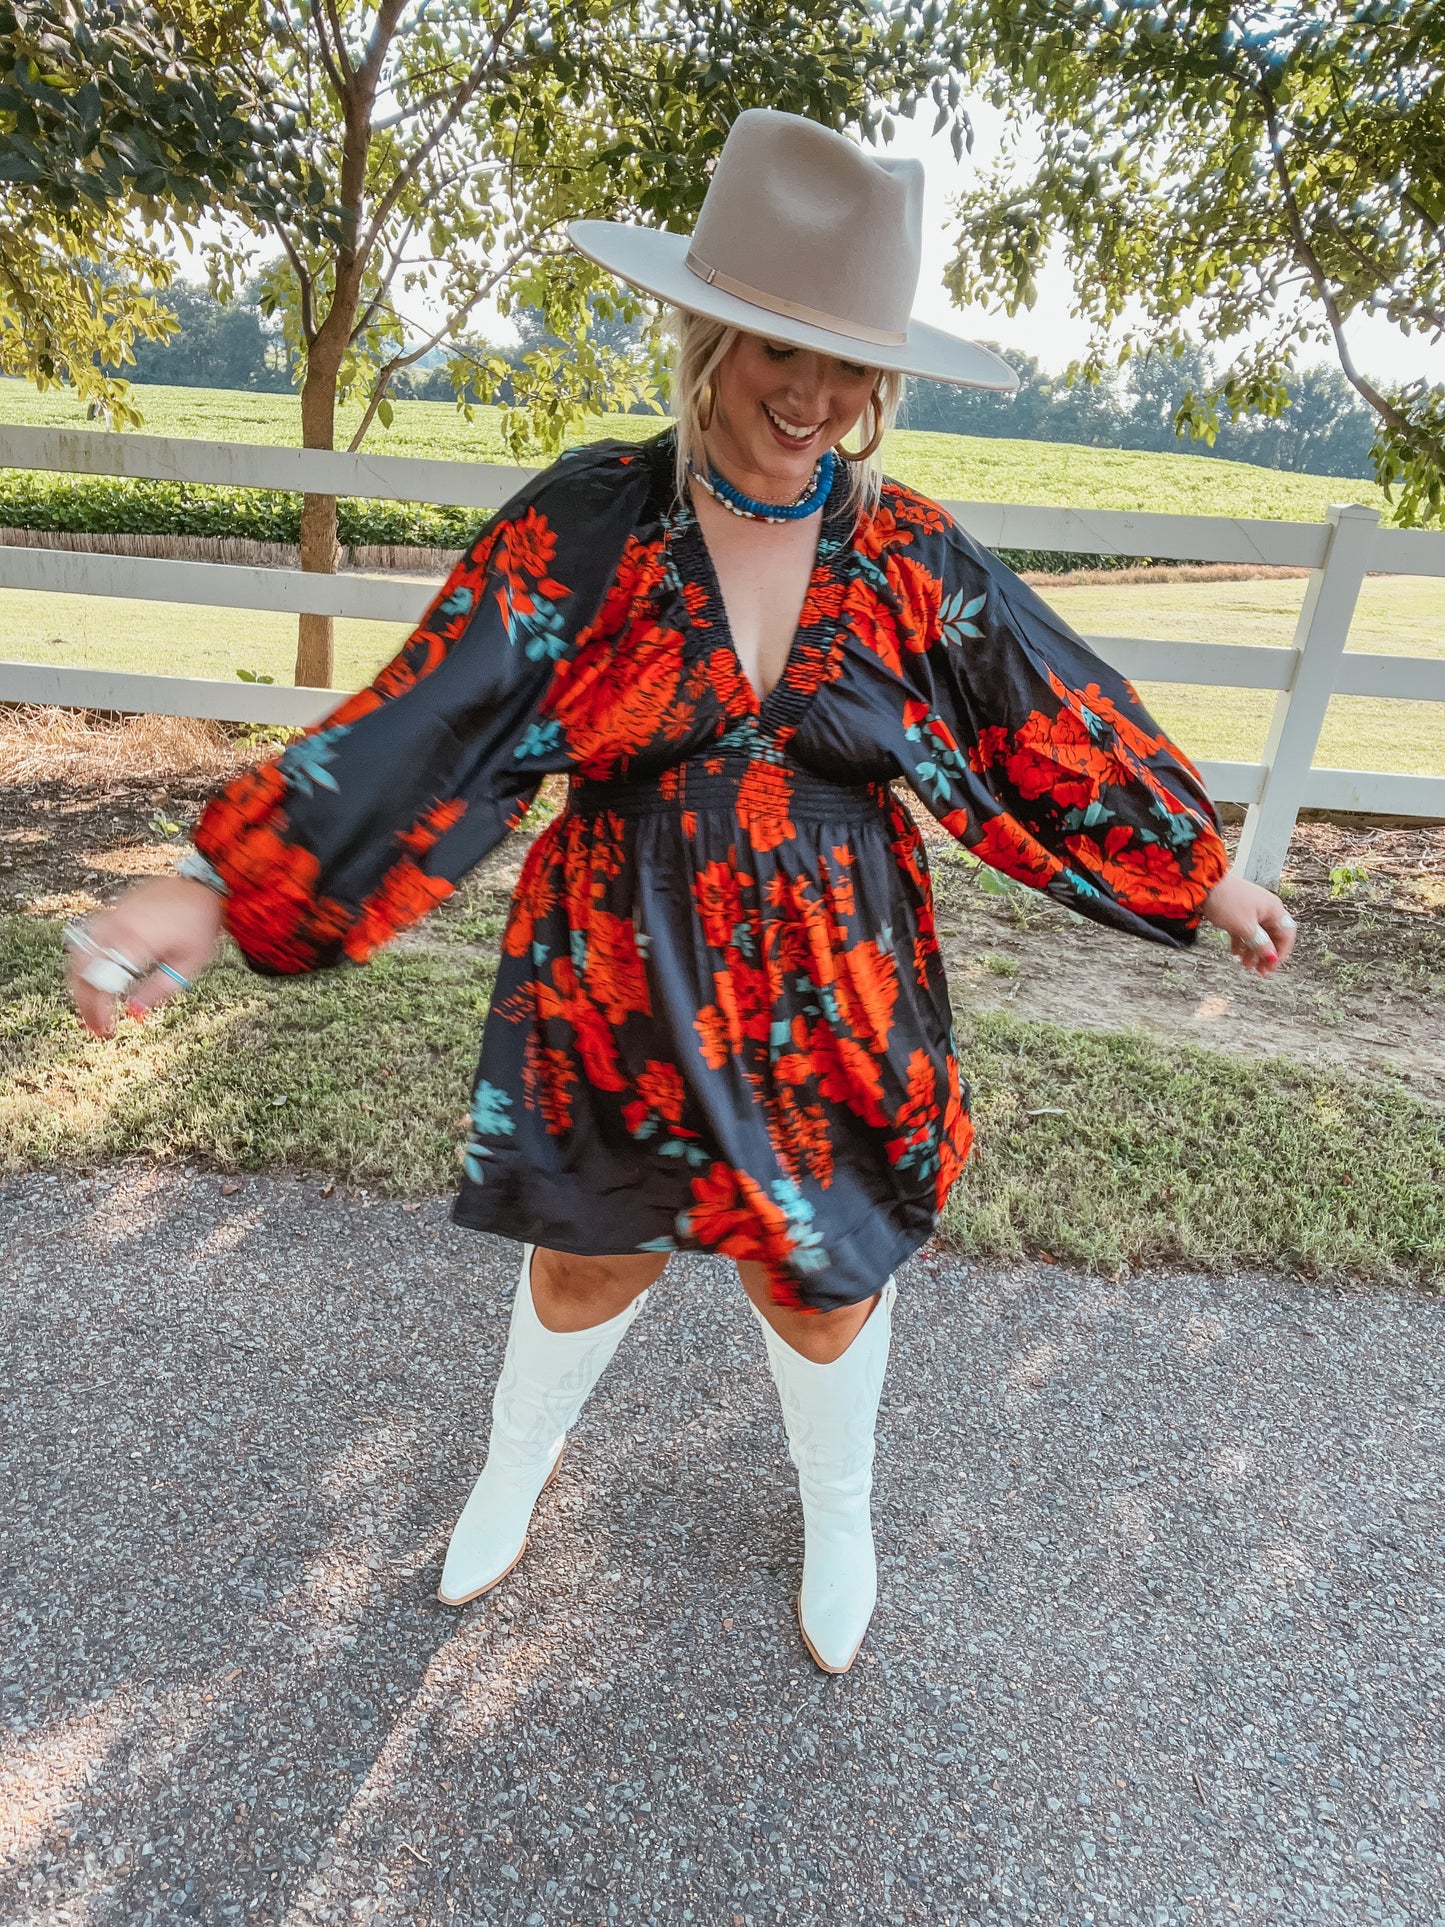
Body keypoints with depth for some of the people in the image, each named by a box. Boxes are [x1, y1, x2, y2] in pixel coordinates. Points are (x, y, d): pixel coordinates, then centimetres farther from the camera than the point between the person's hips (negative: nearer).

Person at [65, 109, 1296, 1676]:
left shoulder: (909, 554, -3)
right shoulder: (587, 523, -8)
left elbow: (1057, 721, 5)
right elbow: (428, 718, -13)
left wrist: (1201, 871, 11)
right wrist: (217, 882, -20)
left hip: (832, 1011, 1)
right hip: (617, 995, 0)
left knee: (824, 1286, 17)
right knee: (585, 1260, 20)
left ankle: (836, 1516, 52)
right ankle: (516, 1469, 56)